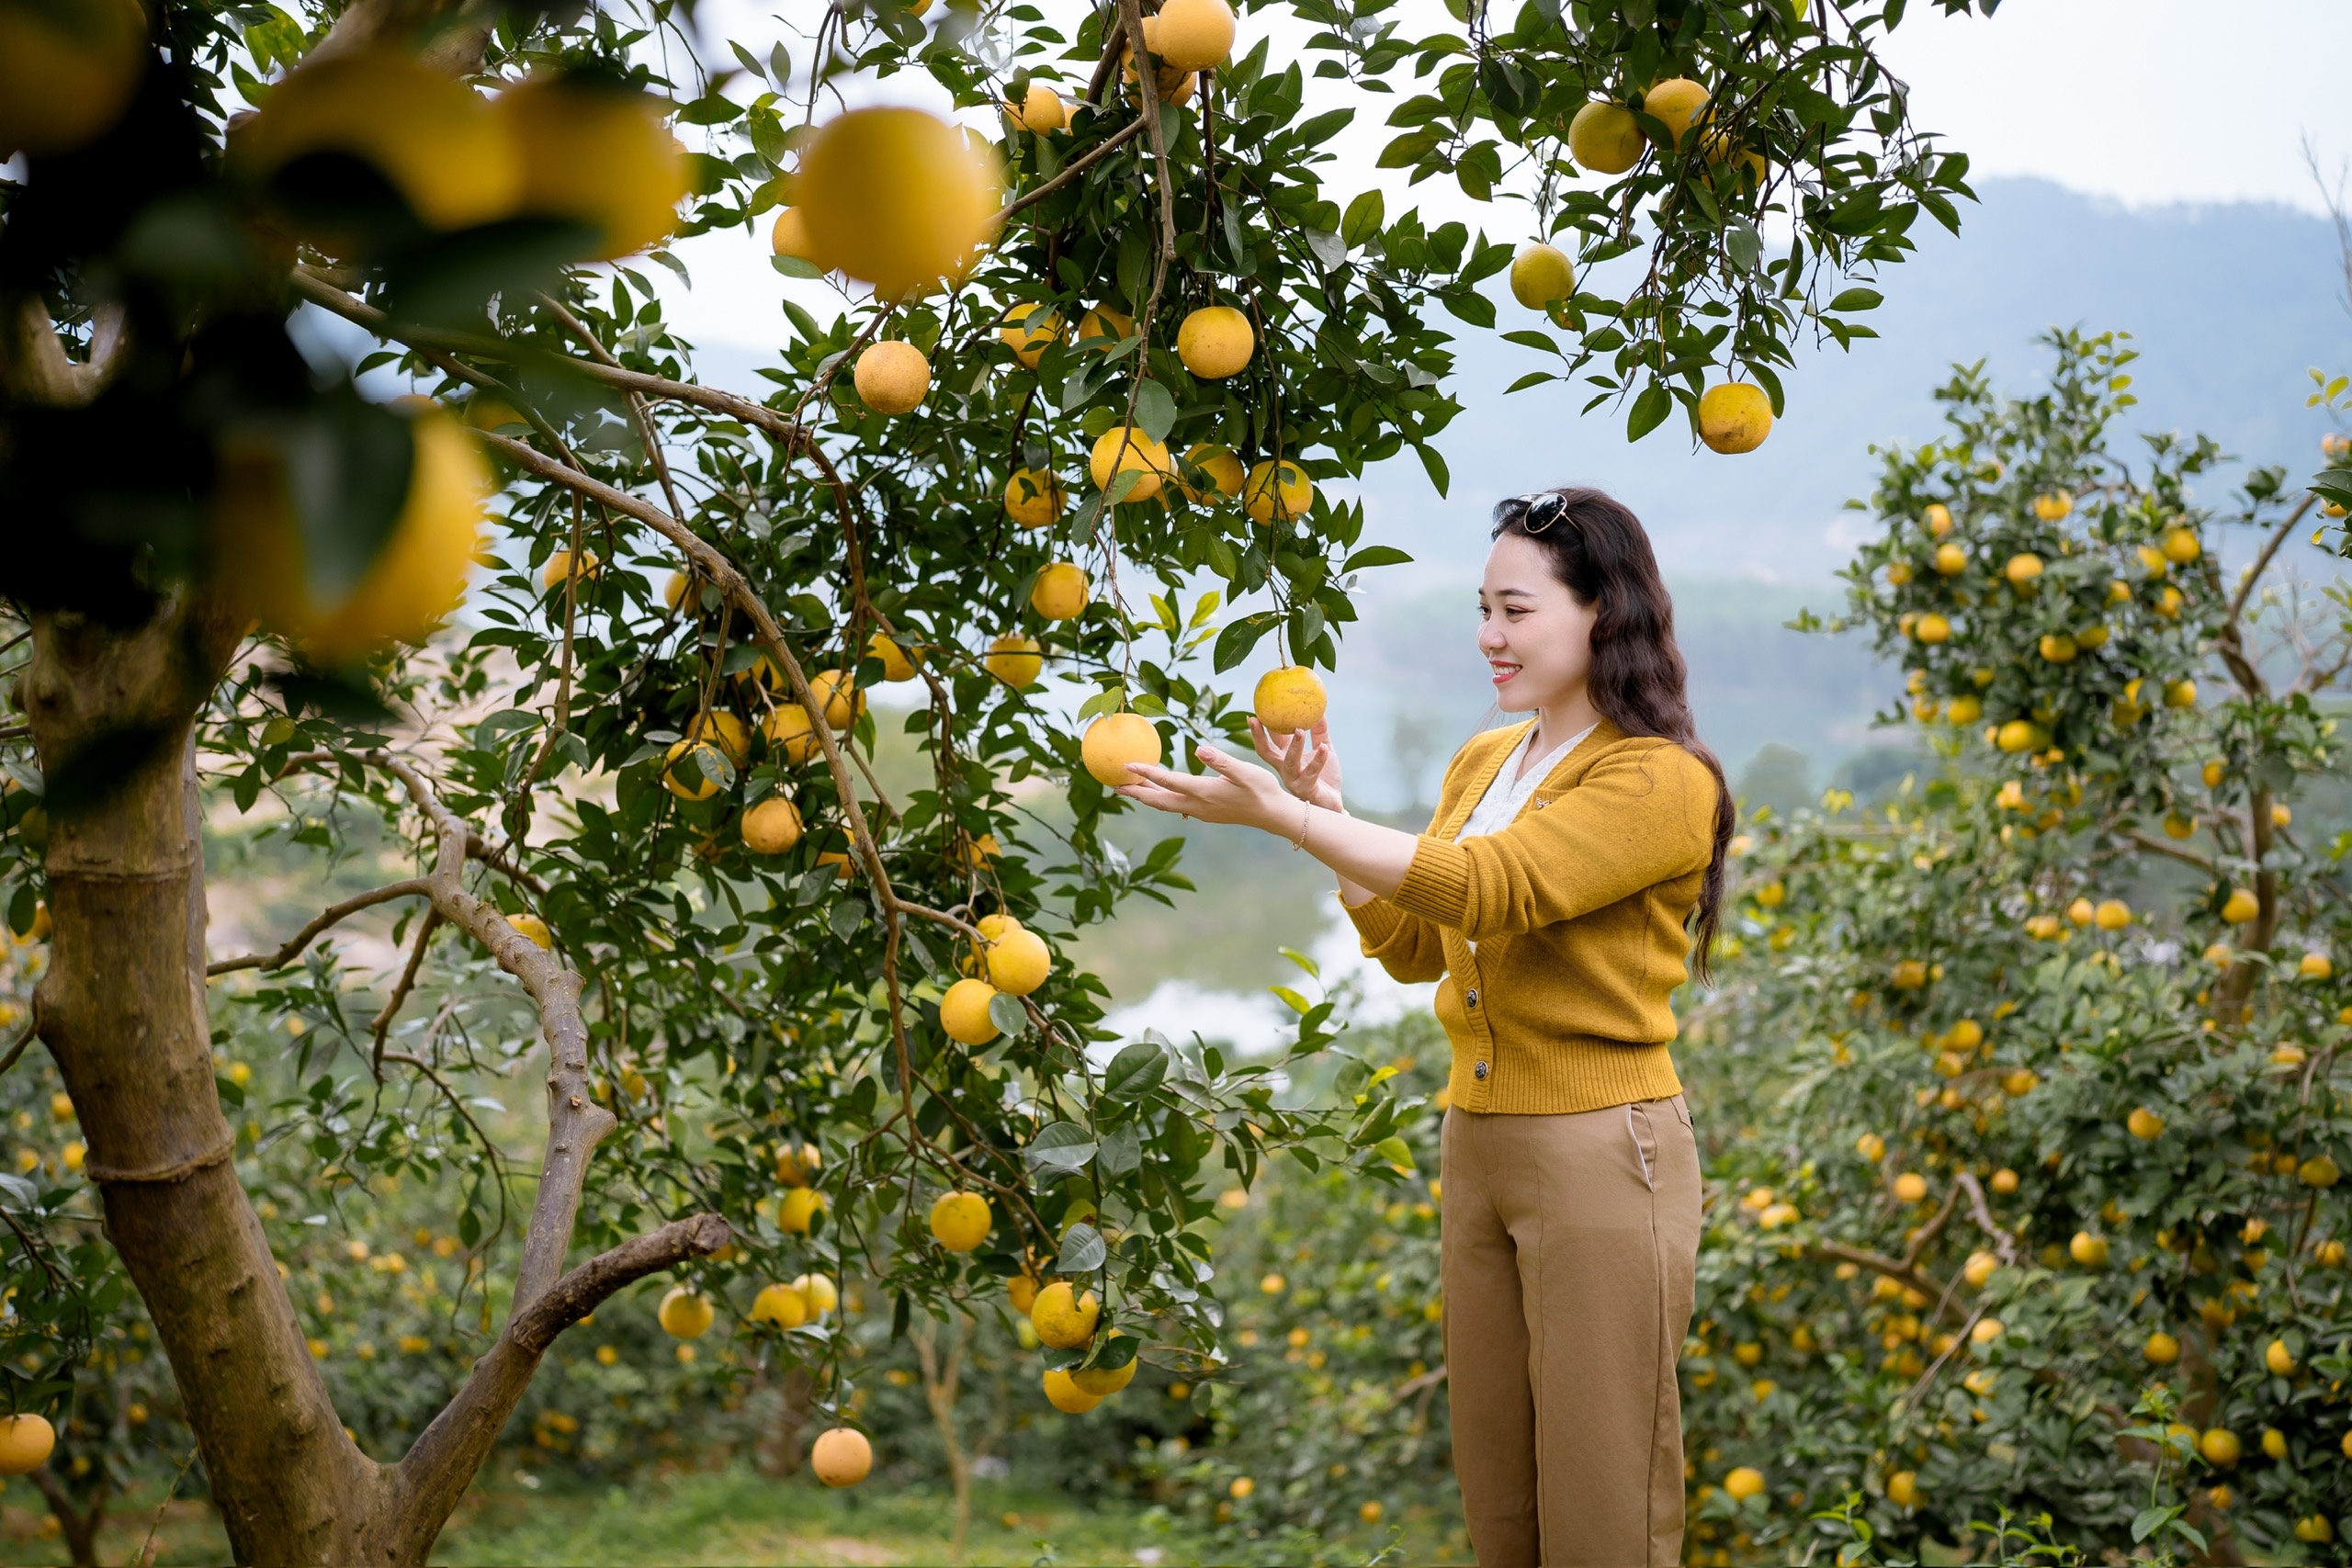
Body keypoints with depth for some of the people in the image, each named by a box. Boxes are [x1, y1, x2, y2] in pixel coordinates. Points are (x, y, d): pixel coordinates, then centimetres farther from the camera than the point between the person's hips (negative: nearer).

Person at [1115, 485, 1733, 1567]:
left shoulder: (1662, 783, -12)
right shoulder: (1482, 764, 14)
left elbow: (1487, 887, -24)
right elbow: (1412, 949, 14)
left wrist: (1281, 817, -23)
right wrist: (1324, 807, 1)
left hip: (1599, 1151, -7)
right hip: (1477, 1143, 8)